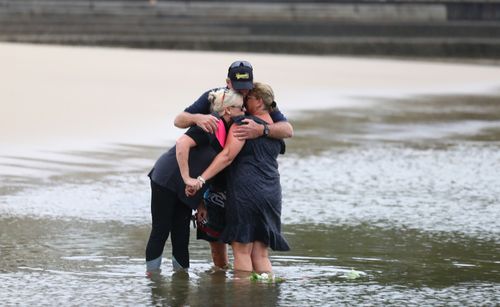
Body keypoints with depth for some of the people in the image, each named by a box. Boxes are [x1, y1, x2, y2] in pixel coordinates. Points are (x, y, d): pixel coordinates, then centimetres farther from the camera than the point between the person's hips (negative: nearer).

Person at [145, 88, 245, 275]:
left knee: (182, 232, 10)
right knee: (161, 230, -2)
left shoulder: (223, 129, 5)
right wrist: (187, 178, -29)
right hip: (167, 180, -8)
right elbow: (182, 144, -32)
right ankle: (152, 274, 4)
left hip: (182, 189, 8)